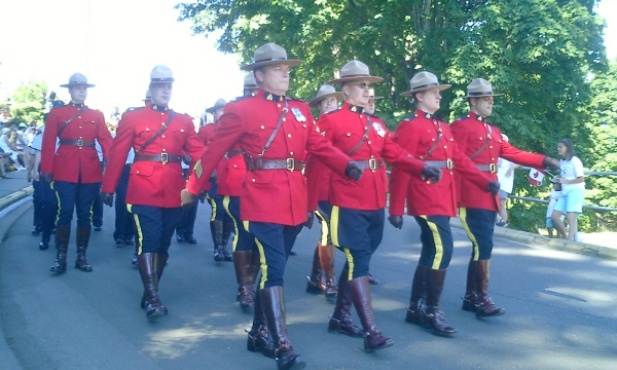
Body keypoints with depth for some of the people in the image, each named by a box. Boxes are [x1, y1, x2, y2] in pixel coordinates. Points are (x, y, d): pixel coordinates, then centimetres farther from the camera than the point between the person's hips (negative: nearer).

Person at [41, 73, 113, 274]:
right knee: (64, 213, -4)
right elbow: (48, 143, 0)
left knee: (85, 214, 6)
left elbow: (106, 140, 0)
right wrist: (47, 170, -8)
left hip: (90, 171, 2)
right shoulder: (56, 113, 6)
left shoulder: (97, 115, 11)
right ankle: (61, 257, 4)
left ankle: (81, 256, 15)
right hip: (65, 171, -2)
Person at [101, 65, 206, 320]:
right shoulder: (132, 118, 3)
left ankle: (150, 293, 23)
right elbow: (117, 155, 2)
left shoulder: (184, 121, 11)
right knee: (148, 242, -10)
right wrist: (108, 187, 0)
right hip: (144, 190, -4)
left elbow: (197, 152, 3)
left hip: (173, 192, 4)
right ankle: (152, 298, -9)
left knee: (163, 244, 10)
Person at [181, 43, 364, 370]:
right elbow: (213, 152, 1)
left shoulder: (301, 110, 14)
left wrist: (348, 167, -9)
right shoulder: (241, 111, -3)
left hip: (294, 205, 6)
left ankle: (258, 333, 29)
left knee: (274, 268, 15)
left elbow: (321, 146, 8)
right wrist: (193, 189, 7)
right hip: (262, 204, -6)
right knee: (272, 271, -9)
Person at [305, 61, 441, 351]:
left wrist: (423, 169, -11)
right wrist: (309, 204, -7)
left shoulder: (376, 123, 16)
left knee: (357, 260, 13)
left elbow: (395, 154, 7)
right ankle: (371, 331, -7)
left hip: (375, 204, 7)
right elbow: (315, 162, -5)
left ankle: (340, 317, 27)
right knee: (359, 261, -8)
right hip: (348, 204, -7)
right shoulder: (330, 121, -4)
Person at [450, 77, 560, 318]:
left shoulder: (493, 131, 19)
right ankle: (482, 299, -5)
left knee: (480, 247, 11)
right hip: (472, 198, -9)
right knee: (484, 246, -11)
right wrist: (455, 197, -17)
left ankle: (470, 297, 19)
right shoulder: (461, 126, -6)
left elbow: (513, 153, 15)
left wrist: (544, 161, 4)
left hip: (489, 198, 9)